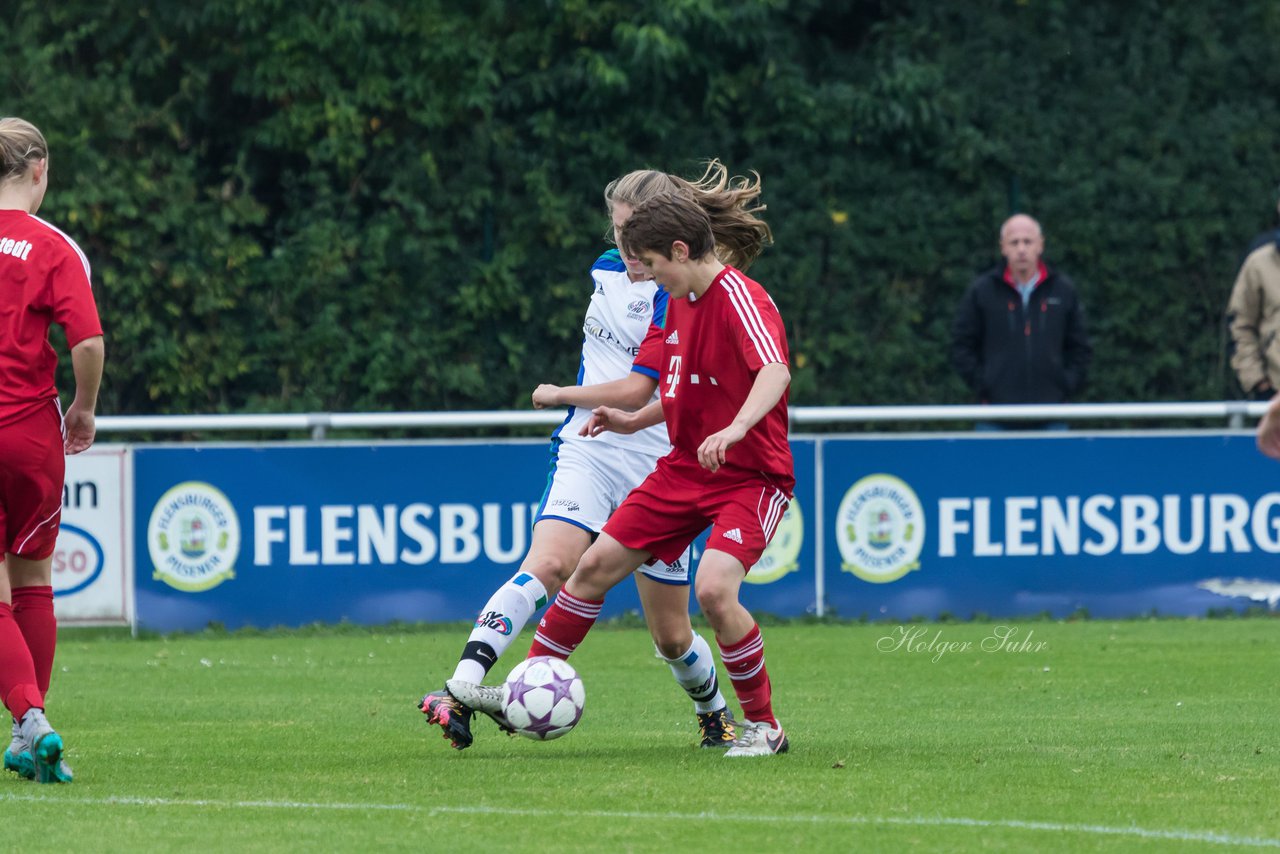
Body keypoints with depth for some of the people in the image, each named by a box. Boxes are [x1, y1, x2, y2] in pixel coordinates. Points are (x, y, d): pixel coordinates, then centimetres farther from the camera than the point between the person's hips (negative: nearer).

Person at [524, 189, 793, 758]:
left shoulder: (740, 300, -19)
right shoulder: (678, 304, 10)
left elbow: (775, 372, -38)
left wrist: (735, 429, -53)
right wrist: (633, 422, 15)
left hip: (752, 476, -9)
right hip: (685, 470, 9)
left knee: (714, 588, -28)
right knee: (597, 565, 5)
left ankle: (763, 727, -10)